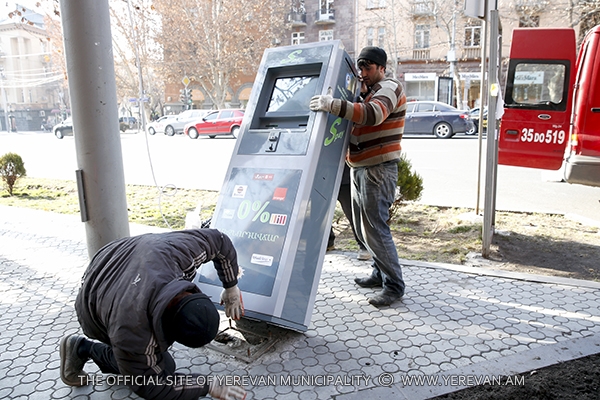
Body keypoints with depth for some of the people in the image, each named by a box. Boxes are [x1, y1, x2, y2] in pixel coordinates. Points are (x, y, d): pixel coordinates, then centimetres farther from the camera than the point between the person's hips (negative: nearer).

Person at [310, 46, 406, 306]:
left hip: (379, 168, -10)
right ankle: (381, 273, 28)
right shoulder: (364, 91, 21)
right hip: (360, 168, 10)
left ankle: (394, 285, 2)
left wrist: (334, 105, -40)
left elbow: (373, 114, -31)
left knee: (374, 227, -10)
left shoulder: (388, 88, -9)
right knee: (362, 228, 14)